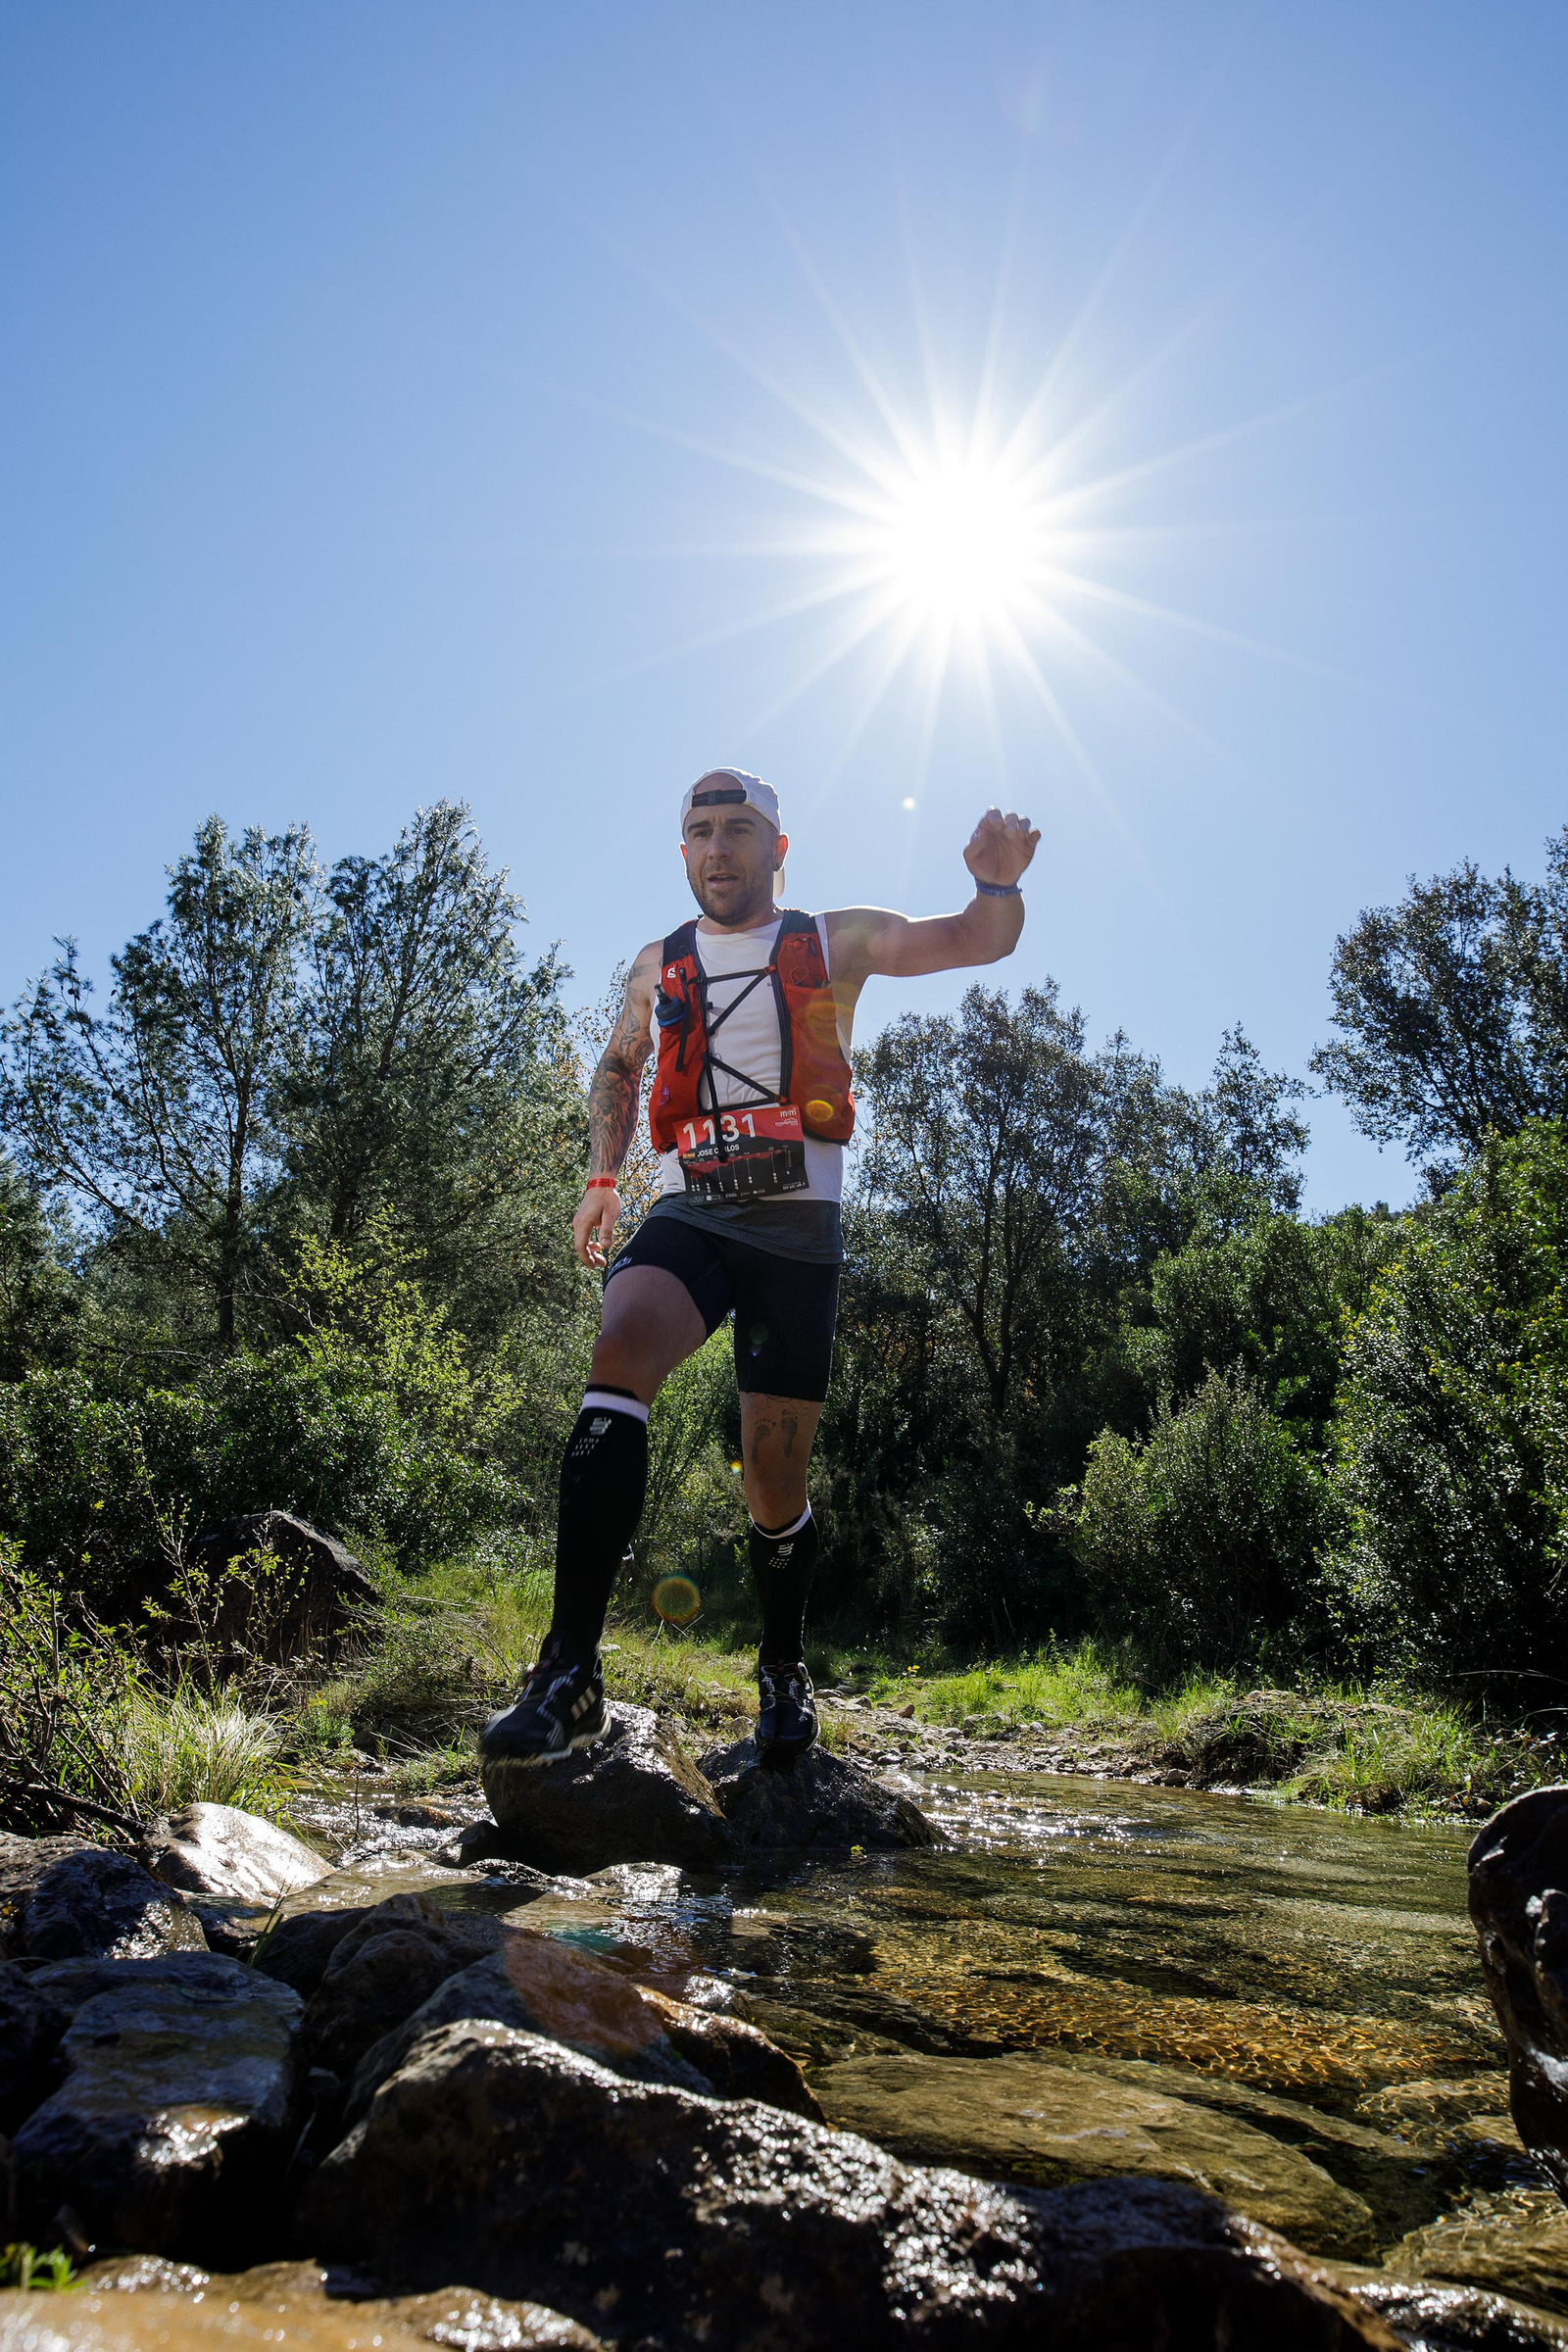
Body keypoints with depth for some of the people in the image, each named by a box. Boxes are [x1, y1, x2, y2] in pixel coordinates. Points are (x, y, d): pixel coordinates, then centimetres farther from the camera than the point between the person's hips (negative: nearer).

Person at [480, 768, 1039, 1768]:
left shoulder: (835, 941, 9)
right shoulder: (659, 965, 16)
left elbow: (981, 939, 2)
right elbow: (619, 1063, 32)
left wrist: (998, 883, -20)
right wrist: (603, 1175, 20)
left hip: (797, 1228, -1)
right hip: (688, 1215, 1)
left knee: (775, 1480, 0)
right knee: (622, 1349, -31)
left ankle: (785, 1671, 29)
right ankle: (572, 1668, -33)